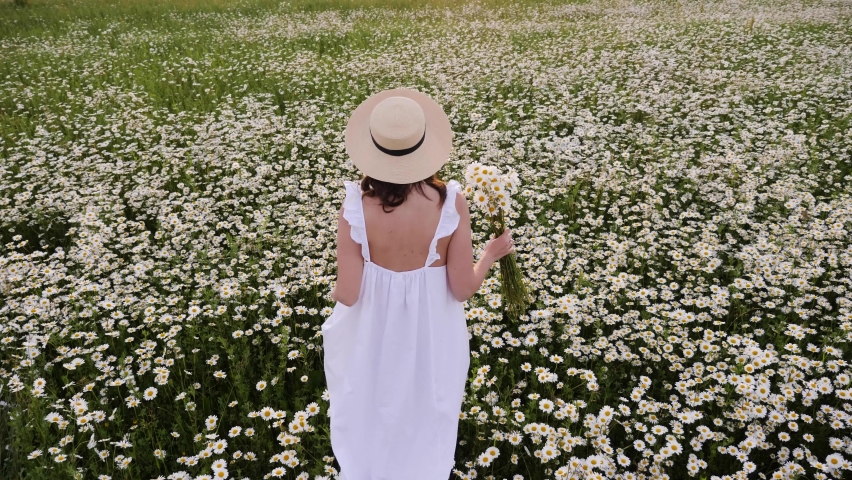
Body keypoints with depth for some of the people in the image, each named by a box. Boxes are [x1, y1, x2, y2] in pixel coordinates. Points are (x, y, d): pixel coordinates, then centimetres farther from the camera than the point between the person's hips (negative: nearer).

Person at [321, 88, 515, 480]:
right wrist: (491, 254, 1)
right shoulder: (451, 203, -24)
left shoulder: (357, 207, -25)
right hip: (431, 325, 1)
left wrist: (335, 292, 5)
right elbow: (463, 288, -17)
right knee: (425, 407, 30)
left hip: (375, 325, 0)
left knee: (372, 407, 30)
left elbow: (348, 294, -19)